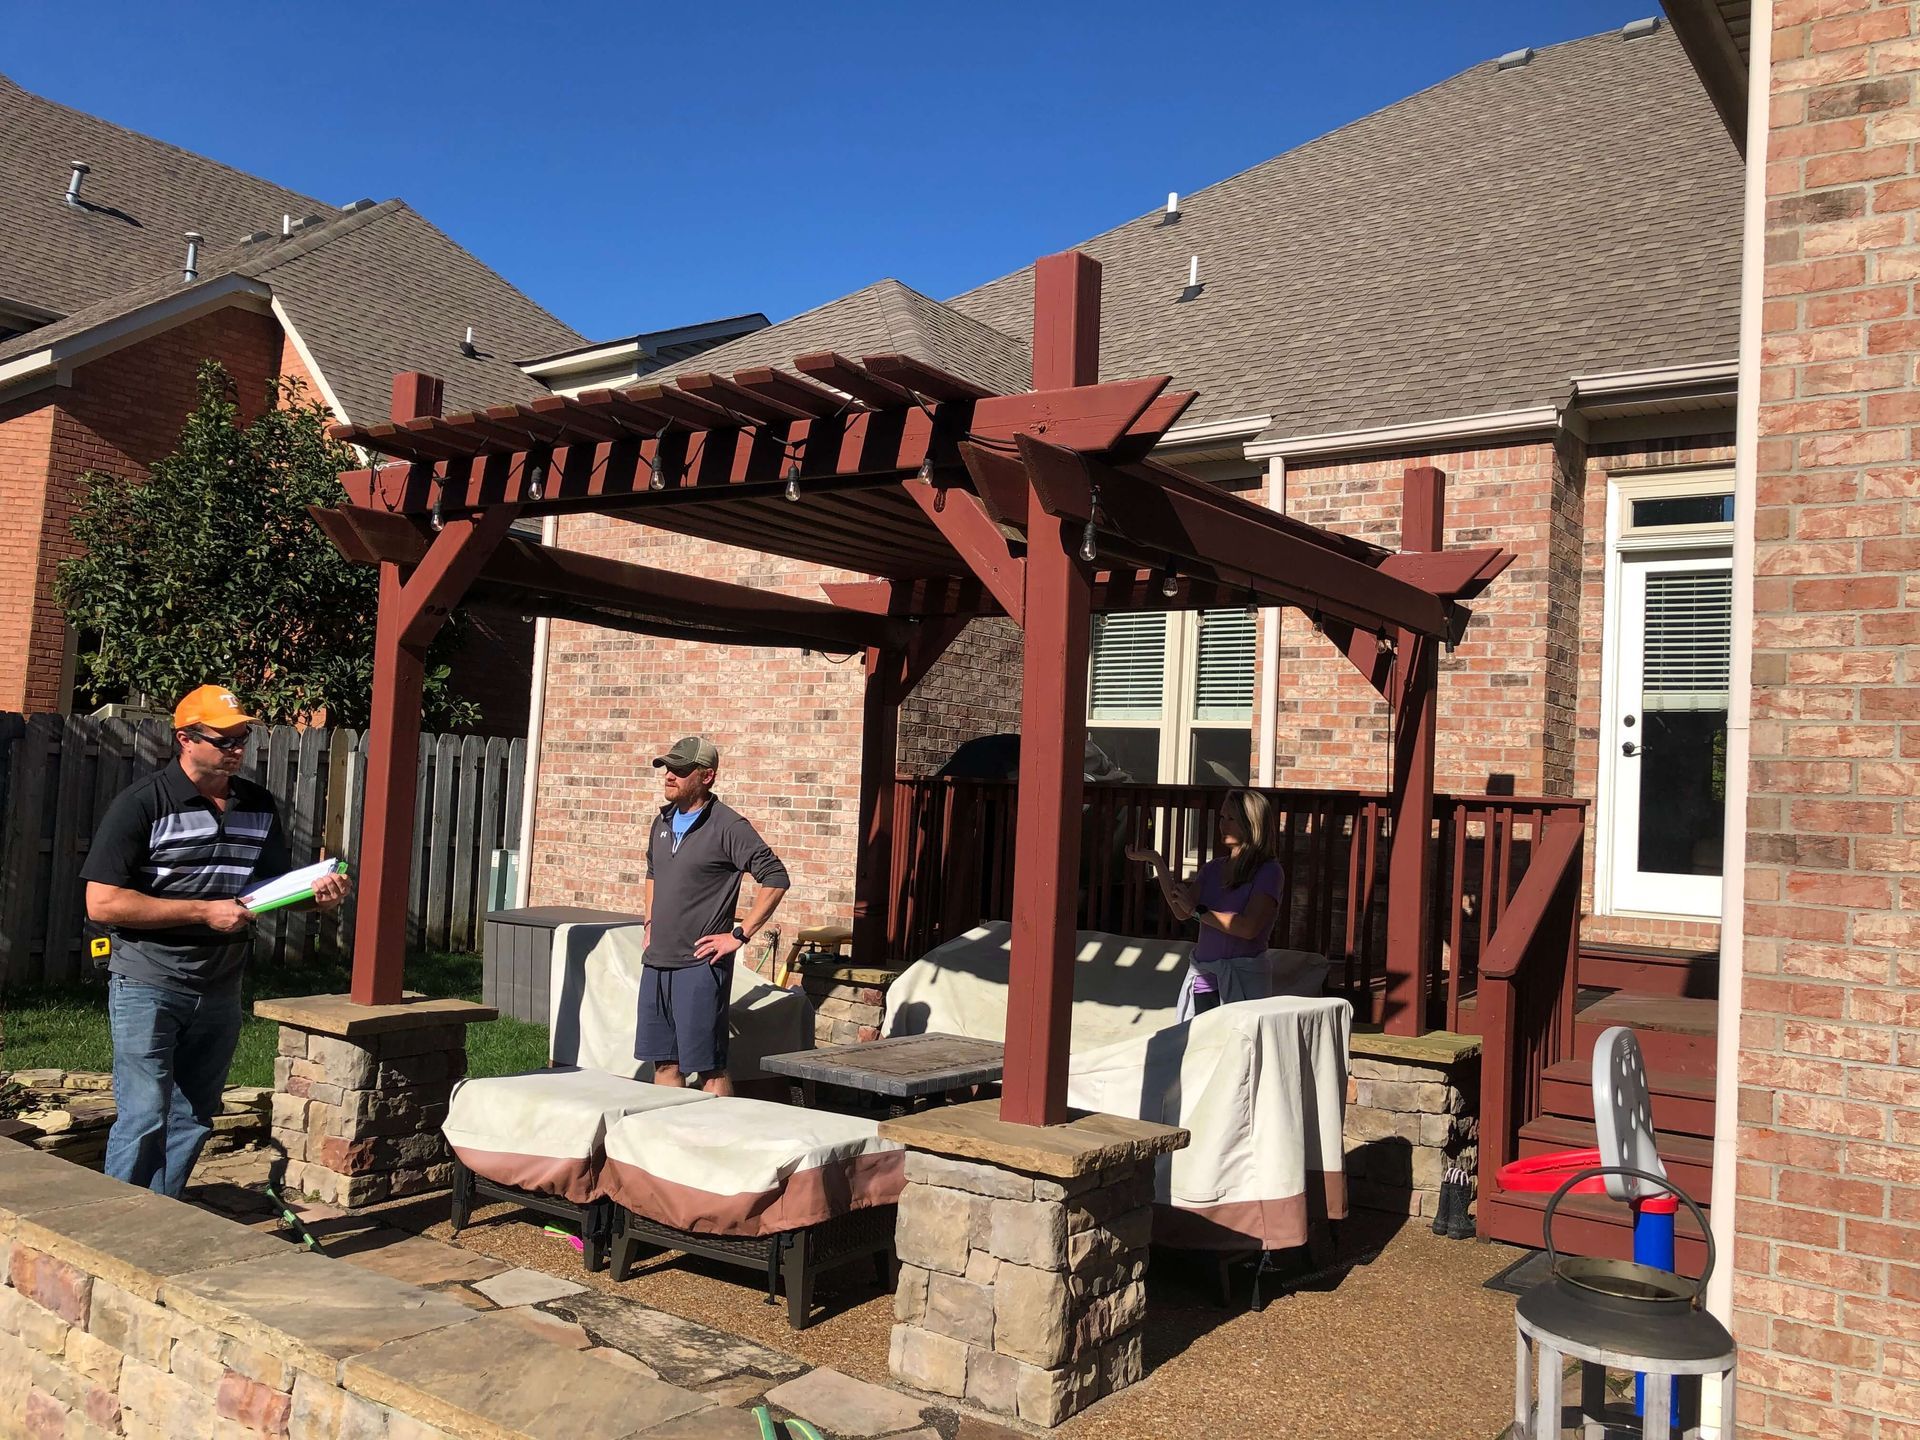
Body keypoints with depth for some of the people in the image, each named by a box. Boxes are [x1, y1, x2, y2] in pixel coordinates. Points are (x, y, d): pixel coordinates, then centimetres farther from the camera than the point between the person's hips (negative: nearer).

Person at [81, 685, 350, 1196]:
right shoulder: (141, 804, -10)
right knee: (144, 1117, -7)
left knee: (193, 1118, 12)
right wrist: (205, 911, -19)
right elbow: (102, 903, -16)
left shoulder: (257, 805, 7)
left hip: (220, 988, 6)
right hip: (147, 985, -6)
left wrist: (315, 893, -6)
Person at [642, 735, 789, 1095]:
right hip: (656, 962, 7)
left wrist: (740, 934, -14)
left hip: (699, 965, -7)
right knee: (664, 1061, 13)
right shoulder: (663, 821, 12)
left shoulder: (727, 826, -11)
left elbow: (775, 879, -15)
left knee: (708, 1066, -3)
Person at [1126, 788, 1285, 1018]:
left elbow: (1248, 927, -17)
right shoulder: (1213, 868, 14)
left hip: (1242, 981, -6)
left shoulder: (1269, 872, -5)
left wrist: (1197, 910, -11)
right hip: (1202, 976, 6)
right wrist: (1156, 861, 0)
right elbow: (1181, 912, 2)